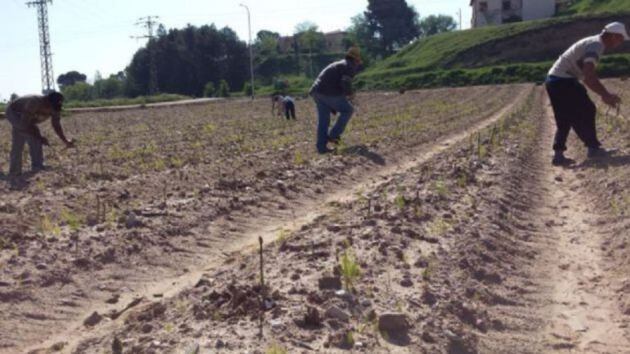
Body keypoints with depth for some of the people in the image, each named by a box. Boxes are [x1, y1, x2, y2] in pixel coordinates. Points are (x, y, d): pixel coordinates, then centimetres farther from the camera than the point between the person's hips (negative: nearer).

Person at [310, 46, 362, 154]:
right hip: (330, 92, -8)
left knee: (323, 120, 10)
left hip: (317, 91, 8)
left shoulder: (339, 65, 30)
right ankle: (333, 135, 4)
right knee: (347, 110, 10)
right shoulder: (349, 66, 0)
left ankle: (321, 147, 6)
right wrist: (350, 94, 1)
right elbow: (346, 83, -16)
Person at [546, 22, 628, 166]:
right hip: (563, 81, -10)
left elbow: (587, 75, 24)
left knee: (565, 119, 11)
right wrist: (606, 94, -22)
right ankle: (593, 148, 5)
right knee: (586, 111, -1)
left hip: (554, 81, 10)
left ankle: (558, 154, 9)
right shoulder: (596, 45, -13)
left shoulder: (594, 43, 18)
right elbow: (589, 75, -27)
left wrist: (604, 94, 18)